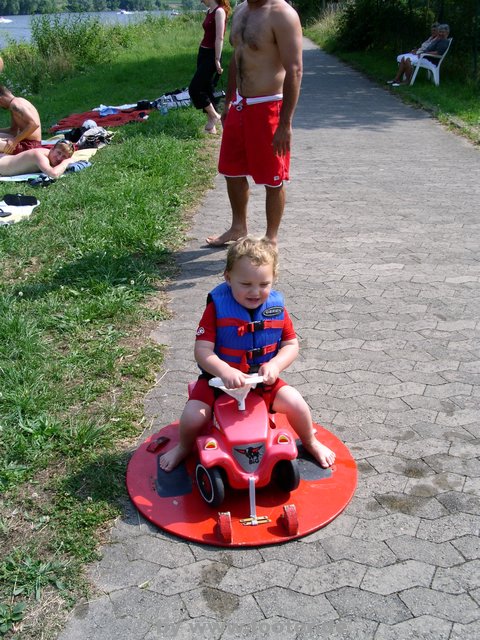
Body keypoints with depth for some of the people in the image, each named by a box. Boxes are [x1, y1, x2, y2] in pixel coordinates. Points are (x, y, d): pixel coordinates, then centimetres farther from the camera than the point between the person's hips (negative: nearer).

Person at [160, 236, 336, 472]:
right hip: (220, 377, -2)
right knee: (193, 415, -21)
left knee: (295, 403, -15)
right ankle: (184, 447, 17)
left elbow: (291, 344, -1)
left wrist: (275, 365, -21)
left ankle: (310, 443, 19)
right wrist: (225, 371, -38)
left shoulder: (276, 307, -6)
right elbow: (202, 350, -21)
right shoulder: (217, 307, -17)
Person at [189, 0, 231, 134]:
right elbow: (208, 35, 15)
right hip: (203, 52, 9)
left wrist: (217, 60, -20)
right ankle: (211, 124, 14)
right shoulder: (209, 11, 12)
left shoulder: (219, 11, -14)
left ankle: (215, 116, 5)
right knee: (206, 88, 9)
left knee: (195, 88, -9)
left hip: (211, 55, -9)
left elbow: (219, 38, -18)